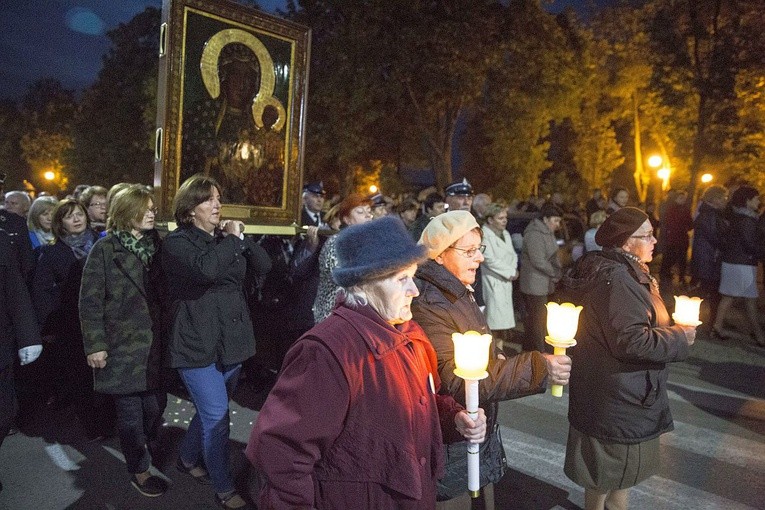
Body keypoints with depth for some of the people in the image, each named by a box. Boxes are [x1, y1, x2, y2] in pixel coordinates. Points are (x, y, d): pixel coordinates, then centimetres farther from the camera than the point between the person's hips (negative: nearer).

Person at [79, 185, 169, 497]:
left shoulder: (155, 245, 7)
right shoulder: (105, 249, -7)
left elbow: (162, 292, 8)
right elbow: (89, 301, -8)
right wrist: (95, 345, -11)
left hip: (155, 344, 4)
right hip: (123, 345, -4)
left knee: (155, 404, 9)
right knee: (131, 411, 7)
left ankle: (148, 448, 36)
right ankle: (139, 471, 23)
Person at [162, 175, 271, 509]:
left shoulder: (225, 238, 11)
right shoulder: (177, 242, -9)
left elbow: (264, 266, 1)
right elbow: (205, 268, -31)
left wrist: (239, 238, -10)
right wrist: (233, 239, -18)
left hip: (231, 340, 7)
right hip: (197, 343, -7)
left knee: (210, 411, 20)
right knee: (217, 415, -4)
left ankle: (188, 459, 43)